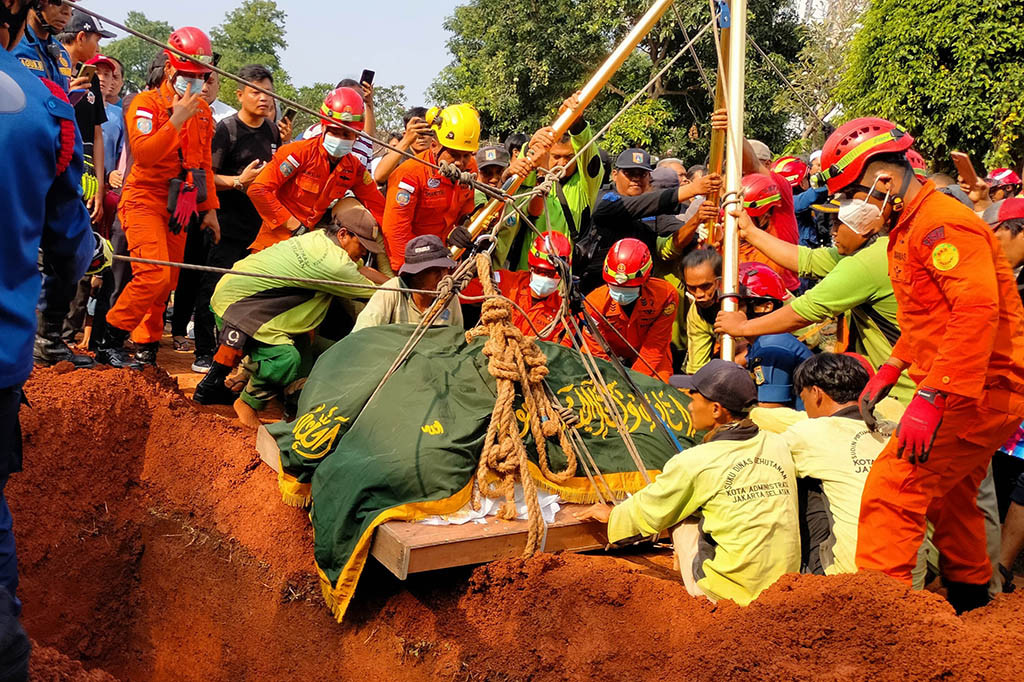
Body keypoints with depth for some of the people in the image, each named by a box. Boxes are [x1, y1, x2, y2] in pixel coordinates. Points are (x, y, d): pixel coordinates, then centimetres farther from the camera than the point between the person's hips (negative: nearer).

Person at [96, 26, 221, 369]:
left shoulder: (202, 110, 13)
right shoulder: (146, 103, -7)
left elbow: (204, 163, 20)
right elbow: (142, 152, -21)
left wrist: (209, 208, 17)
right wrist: (176, 120, -23)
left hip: (179, 206, 7)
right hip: (145, 200, -6)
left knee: (167, 282, 6)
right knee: (154, 275, -19)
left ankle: (145, 345, 20)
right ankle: (110, 341, -5)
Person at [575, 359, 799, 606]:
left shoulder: (695, 462, -11)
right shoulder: (778, 445, 4)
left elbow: (646, 512, 5)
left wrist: (611, 514, 28)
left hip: (732, 593, -5)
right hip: (786, 584, 6)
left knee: (680, 515, 14)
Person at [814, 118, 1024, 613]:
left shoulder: (940, 223, -18)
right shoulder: (911, 228, 17)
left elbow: (977, 309, -30)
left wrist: (930, 398, -34)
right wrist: (888, 373, 16)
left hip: (979, 391, -11)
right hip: (969, 391, 11)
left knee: (891, 490, -16)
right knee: (948, 496, 24)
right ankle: (970, 597, 42)